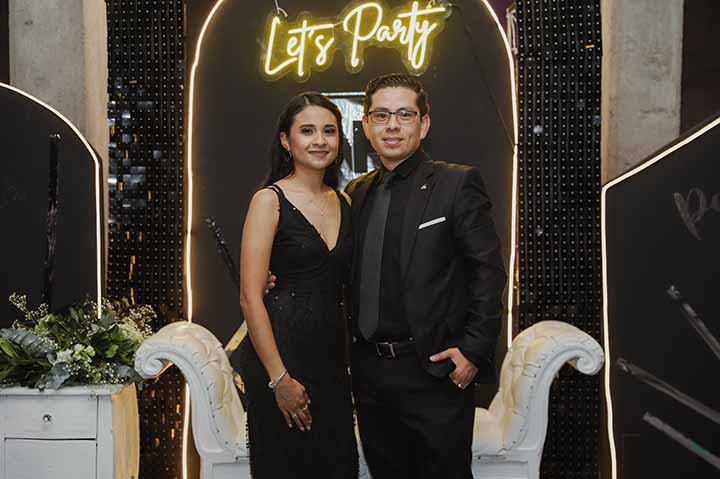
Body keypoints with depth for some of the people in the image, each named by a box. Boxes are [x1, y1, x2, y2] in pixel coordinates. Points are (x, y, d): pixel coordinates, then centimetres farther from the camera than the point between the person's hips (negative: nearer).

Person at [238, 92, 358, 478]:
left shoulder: (343, 203, 10)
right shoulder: (269, 200, -8)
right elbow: (250, 298, -13)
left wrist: (355, 359, 5)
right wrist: (280, 379, -16)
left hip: (332, 354, 6)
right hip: (281, 350, -6)